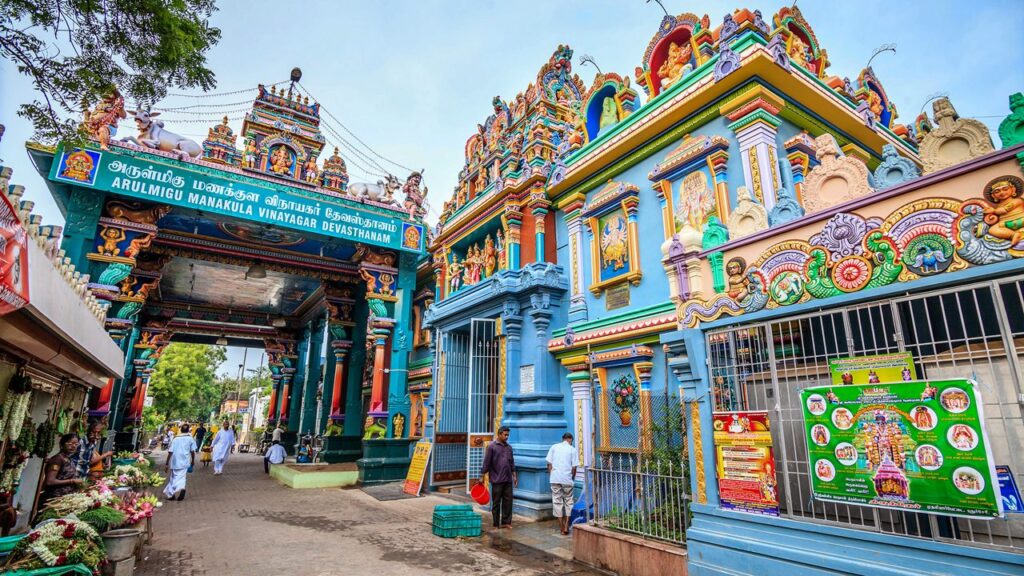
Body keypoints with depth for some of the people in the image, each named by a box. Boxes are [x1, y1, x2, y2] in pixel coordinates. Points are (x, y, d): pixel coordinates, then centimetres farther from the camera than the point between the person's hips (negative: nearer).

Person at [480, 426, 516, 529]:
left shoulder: (509, 447, 11)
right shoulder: (491, 446, -5)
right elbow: (486, 462, -6)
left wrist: (514, 475, 13)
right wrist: (482, 476, -8)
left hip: (508, 479, 5)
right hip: (496, 480, -5)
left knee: (508, 501, 5)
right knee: (496, 503, 4)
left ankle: (506, 522, 15)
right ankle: (496, 524, 13)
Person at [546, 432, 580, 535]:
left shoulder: (554, 447, 6)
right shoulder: (573, 450, 2)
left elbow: (549, 464, 2)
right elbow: (574, 467, -1)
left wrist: (551, 476, 12)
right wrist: (572, 479, 13)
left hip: (555, 479, 1)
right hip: (567, 479, -1)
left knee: (557, 502, 8)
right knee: (568, 502, 14)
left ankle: (562, 528, 12)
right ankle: (566, 526, 9)